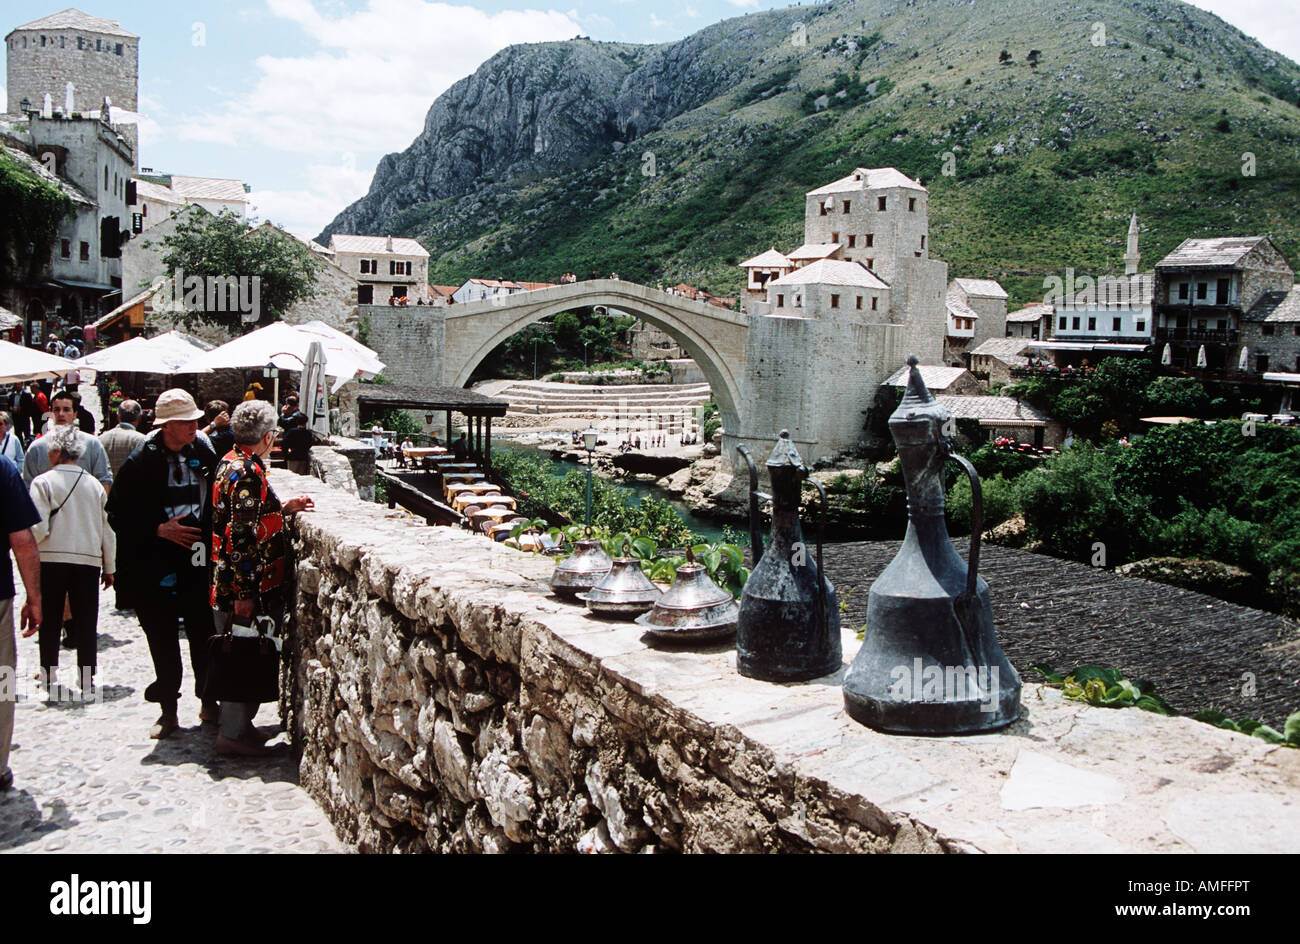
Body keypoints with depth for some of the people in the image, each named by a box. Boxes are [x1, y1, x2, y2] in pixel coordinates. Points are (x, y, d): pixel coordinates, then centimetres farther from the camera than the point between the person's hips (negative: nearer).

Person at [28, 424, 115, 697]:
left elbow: (38, 528, -13)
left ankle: (49, 677, 12)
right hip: (89, 561, 2)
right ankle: (87, 682, 8)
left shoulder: (43, 482, -6)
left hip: (51, 560, -2)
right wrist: (109, 567, 17)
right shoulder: (94, 485, 6)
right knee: (86, 624, 7)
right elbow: (108, 529, 8)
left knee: (50, 623, 9)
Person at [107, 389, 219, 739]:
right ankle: (168, 710, 21)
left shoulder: (203, 454, 3)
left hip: (198, 565, 2)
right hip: (156, 568, -2)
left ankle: (208, 701, 24)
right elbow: (118, 515, -6)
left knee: (204, 637, 6)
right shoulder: (141, 462, -7)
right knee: (162, 642, 8)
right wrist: (159, 530, -16)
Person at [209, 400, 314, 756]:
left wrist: (283, 509, 19)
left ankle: (238, 724, 26)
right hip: (245, 586, -10)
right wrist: (245, 592, -23)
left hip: (230, 584, 10)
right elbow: (241, 535, -23)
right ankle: (233, 733, 7)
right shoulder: (247, 472, -19)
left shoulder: (232, 463, 13)